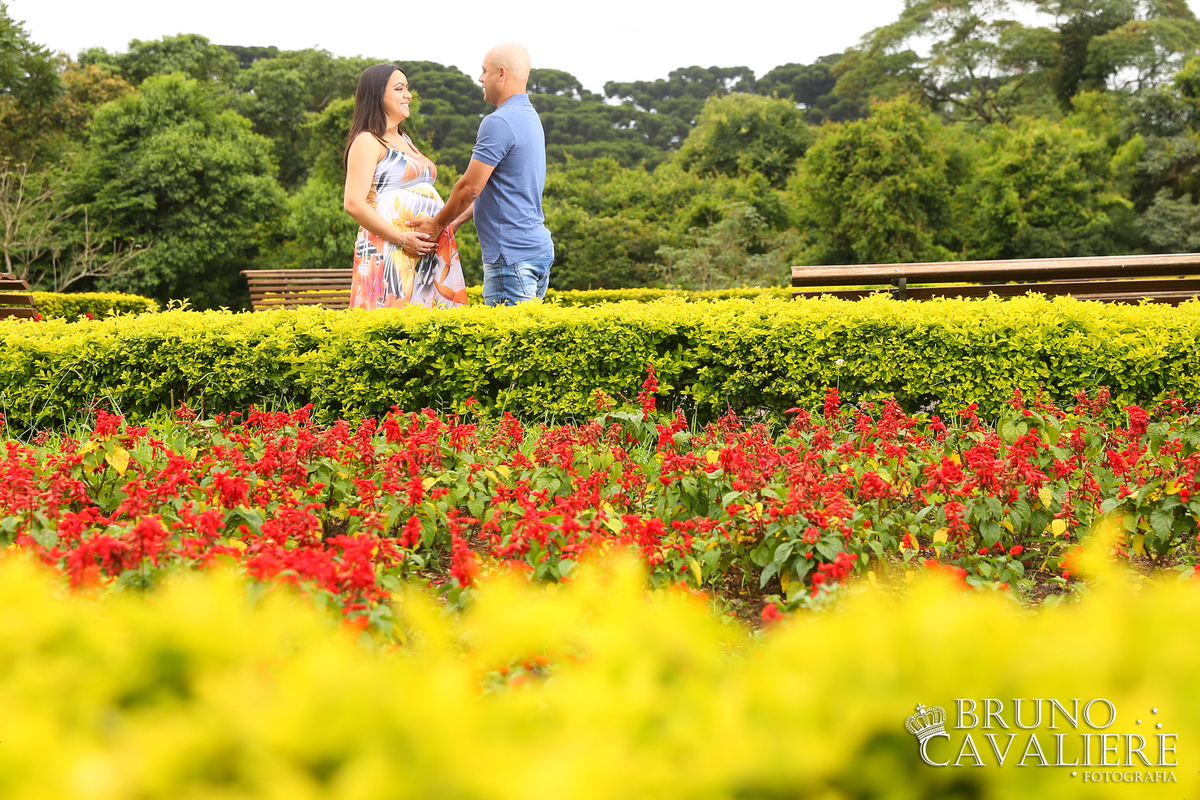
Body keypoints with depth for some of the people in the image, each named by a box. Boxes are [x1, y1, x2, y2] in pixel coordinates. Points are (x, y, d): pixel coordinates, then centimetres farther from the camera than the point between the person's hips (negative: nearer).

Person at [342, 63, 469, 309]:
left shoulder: (404, 140, 24)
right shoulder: (367, 142, -3)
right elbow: (354, 204, -13)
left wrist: (450, 225, 12)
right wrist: (402, 239, -17)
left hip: (428, 253, 8)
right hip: (389, 255, -8)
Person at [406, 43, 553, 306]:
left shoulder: (499, 122, -16)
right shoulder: (530, 118, 16)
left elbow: (470, 187, -14)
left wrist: (437, 225, 2)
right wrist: (456, 220, 21)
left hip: (512, 255, -10)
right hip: (538, 247, 10)